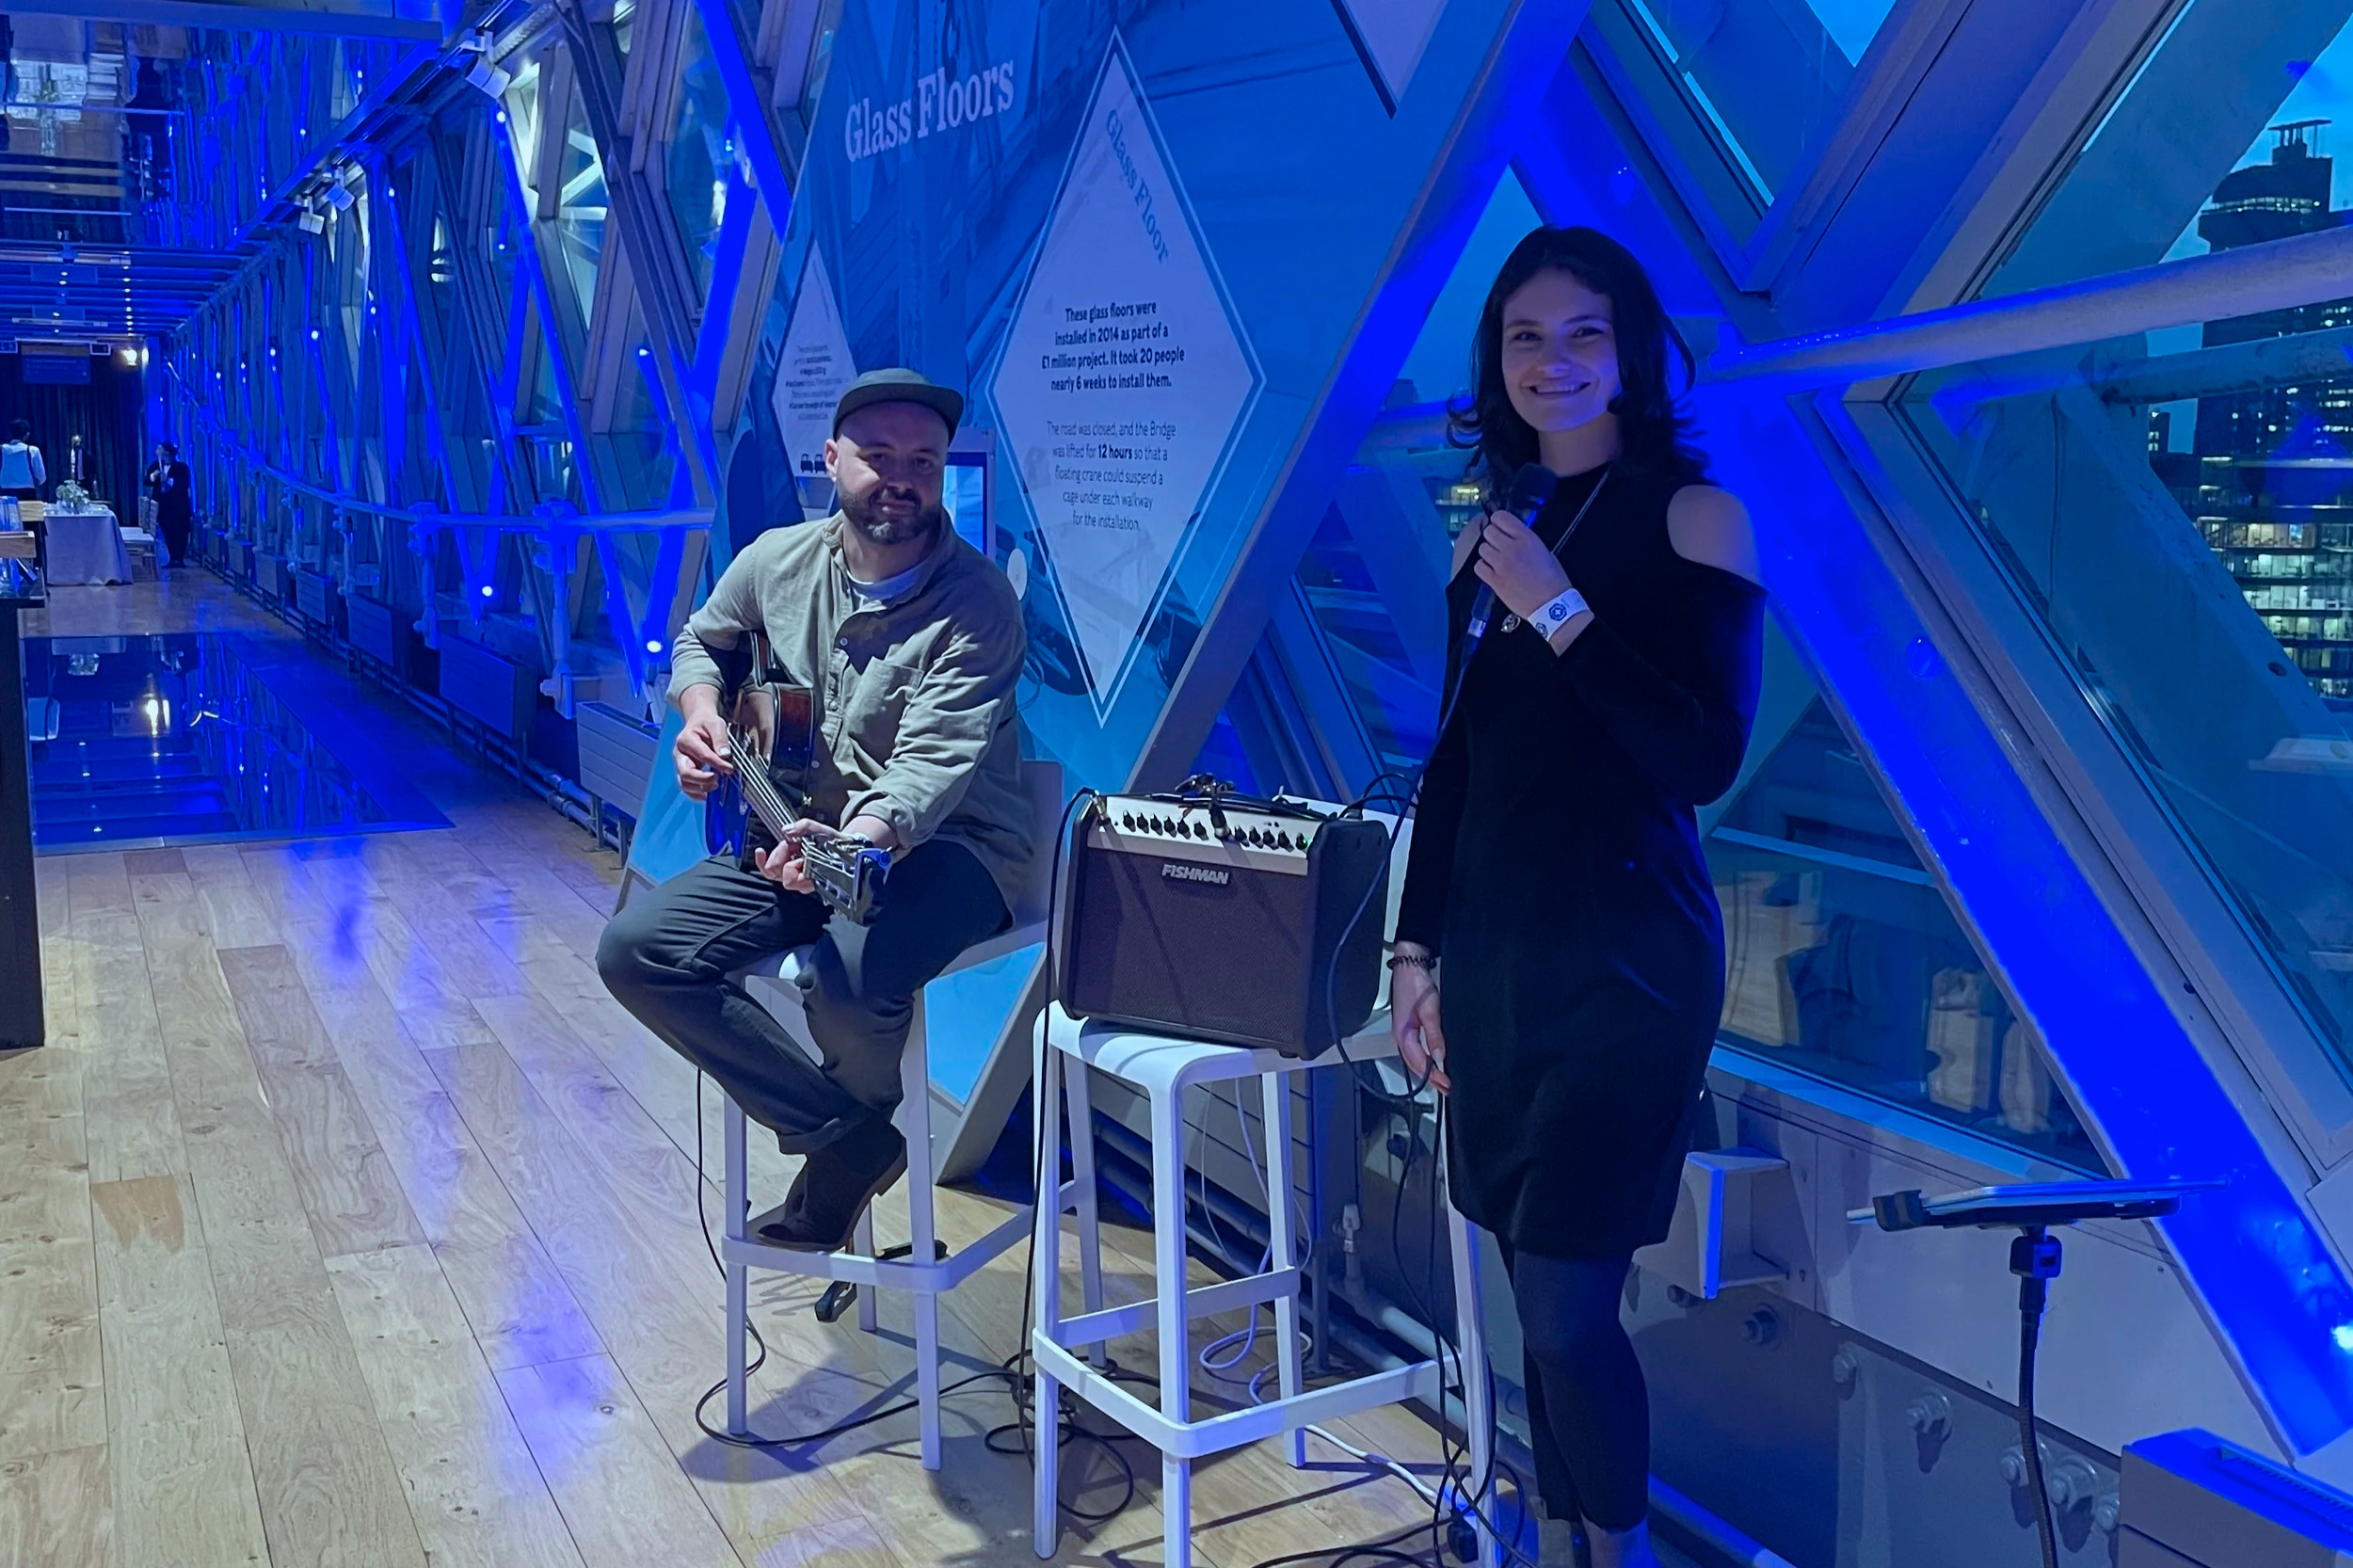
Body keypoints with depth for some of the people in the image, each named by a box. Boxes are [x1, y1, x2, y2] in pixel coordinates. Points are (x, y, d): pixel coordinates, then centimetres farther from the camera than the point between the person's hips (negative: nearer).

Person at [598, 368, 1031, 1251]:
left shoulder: (977, 604, -18)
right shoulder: (778, 561, 1)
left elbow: (931, 767, -28)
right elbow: (701, 642, 22)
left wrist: (853, 841, -48)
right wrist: (703, 715, -1)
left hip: (946, 842, -6)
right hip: (801, 829, 6)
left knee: (848, 982, -36)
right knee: (636, 951, -11)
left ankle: (868, 1114, 6)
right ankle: (844, 1138, -6)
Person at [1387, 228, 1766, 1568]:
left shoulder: (1692, 515, -5)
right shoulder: (1490, 534, 11)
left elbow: (1708, 760, -13)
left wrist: (1561, 615, -16)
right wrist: (1416, 953, 11)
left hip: (1626, 958, -5)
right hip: (1494, 952, 5)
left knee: (1568, 1307, -6)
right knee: (1542, 1306, 12)